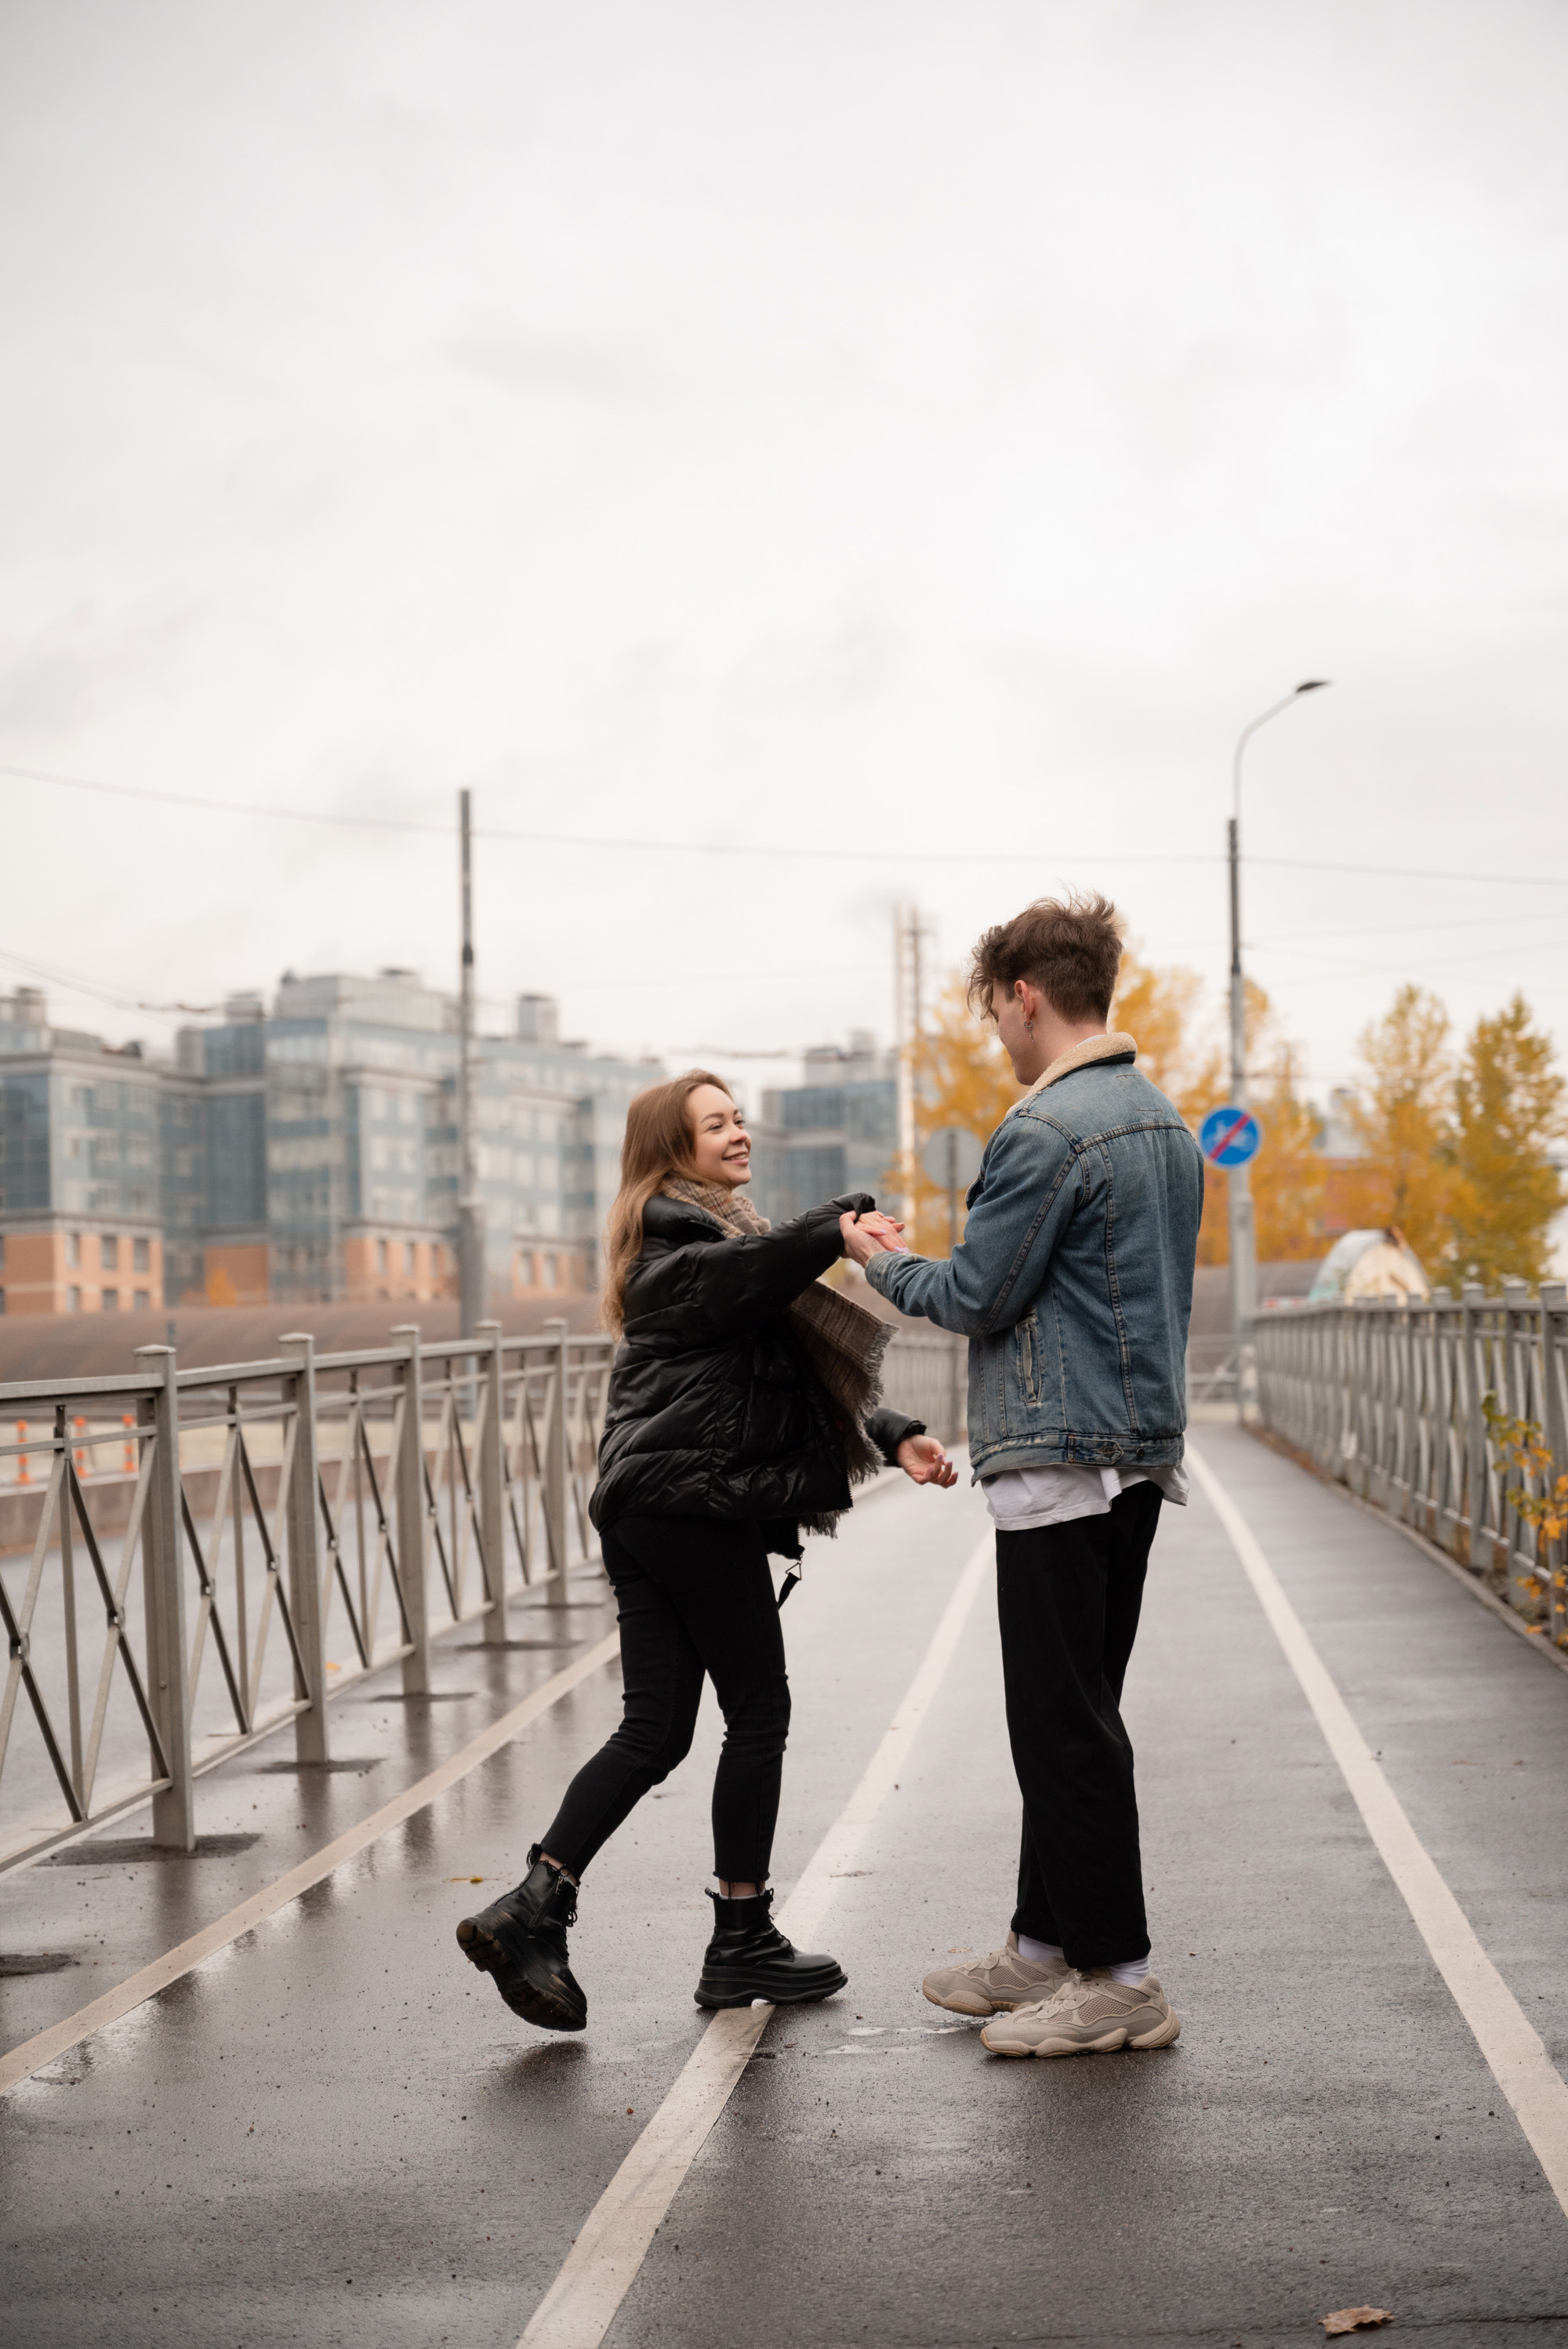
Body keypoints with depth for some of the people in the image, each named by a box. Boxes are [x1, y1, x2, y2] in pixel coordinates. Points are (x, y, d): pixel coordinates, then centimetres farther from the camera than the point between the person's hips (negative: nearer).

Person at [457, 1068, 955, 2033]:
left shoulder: (698, 1231, 27)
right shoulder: (677, 1231, -4)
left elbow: (798, 1378, 24)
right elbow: (734, 1276, -30)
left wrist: (893, 1437, 14)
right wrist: (833, 1234, -44)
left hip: (643, 1509, 9)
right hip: (696, 1498, -9)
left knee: (656, 1729, 5)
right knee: (758, 1714, 0)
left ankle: (535, 1907, -4)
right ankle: (741, 1942, 7)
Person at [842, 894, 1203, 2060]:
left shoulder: (1046, 1132, -16)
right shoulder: (1166, 1120, 14)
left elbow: (978, 1297, -13)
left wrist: (885, 1264, 5)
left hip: (1061, 1459, -10)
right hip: (1144, 1446, 10)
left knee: (1066, 1723, -4)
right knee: (1074, 1715, 15)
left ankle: (1119, 1976, 0)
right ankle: (1045, 1947, 23)